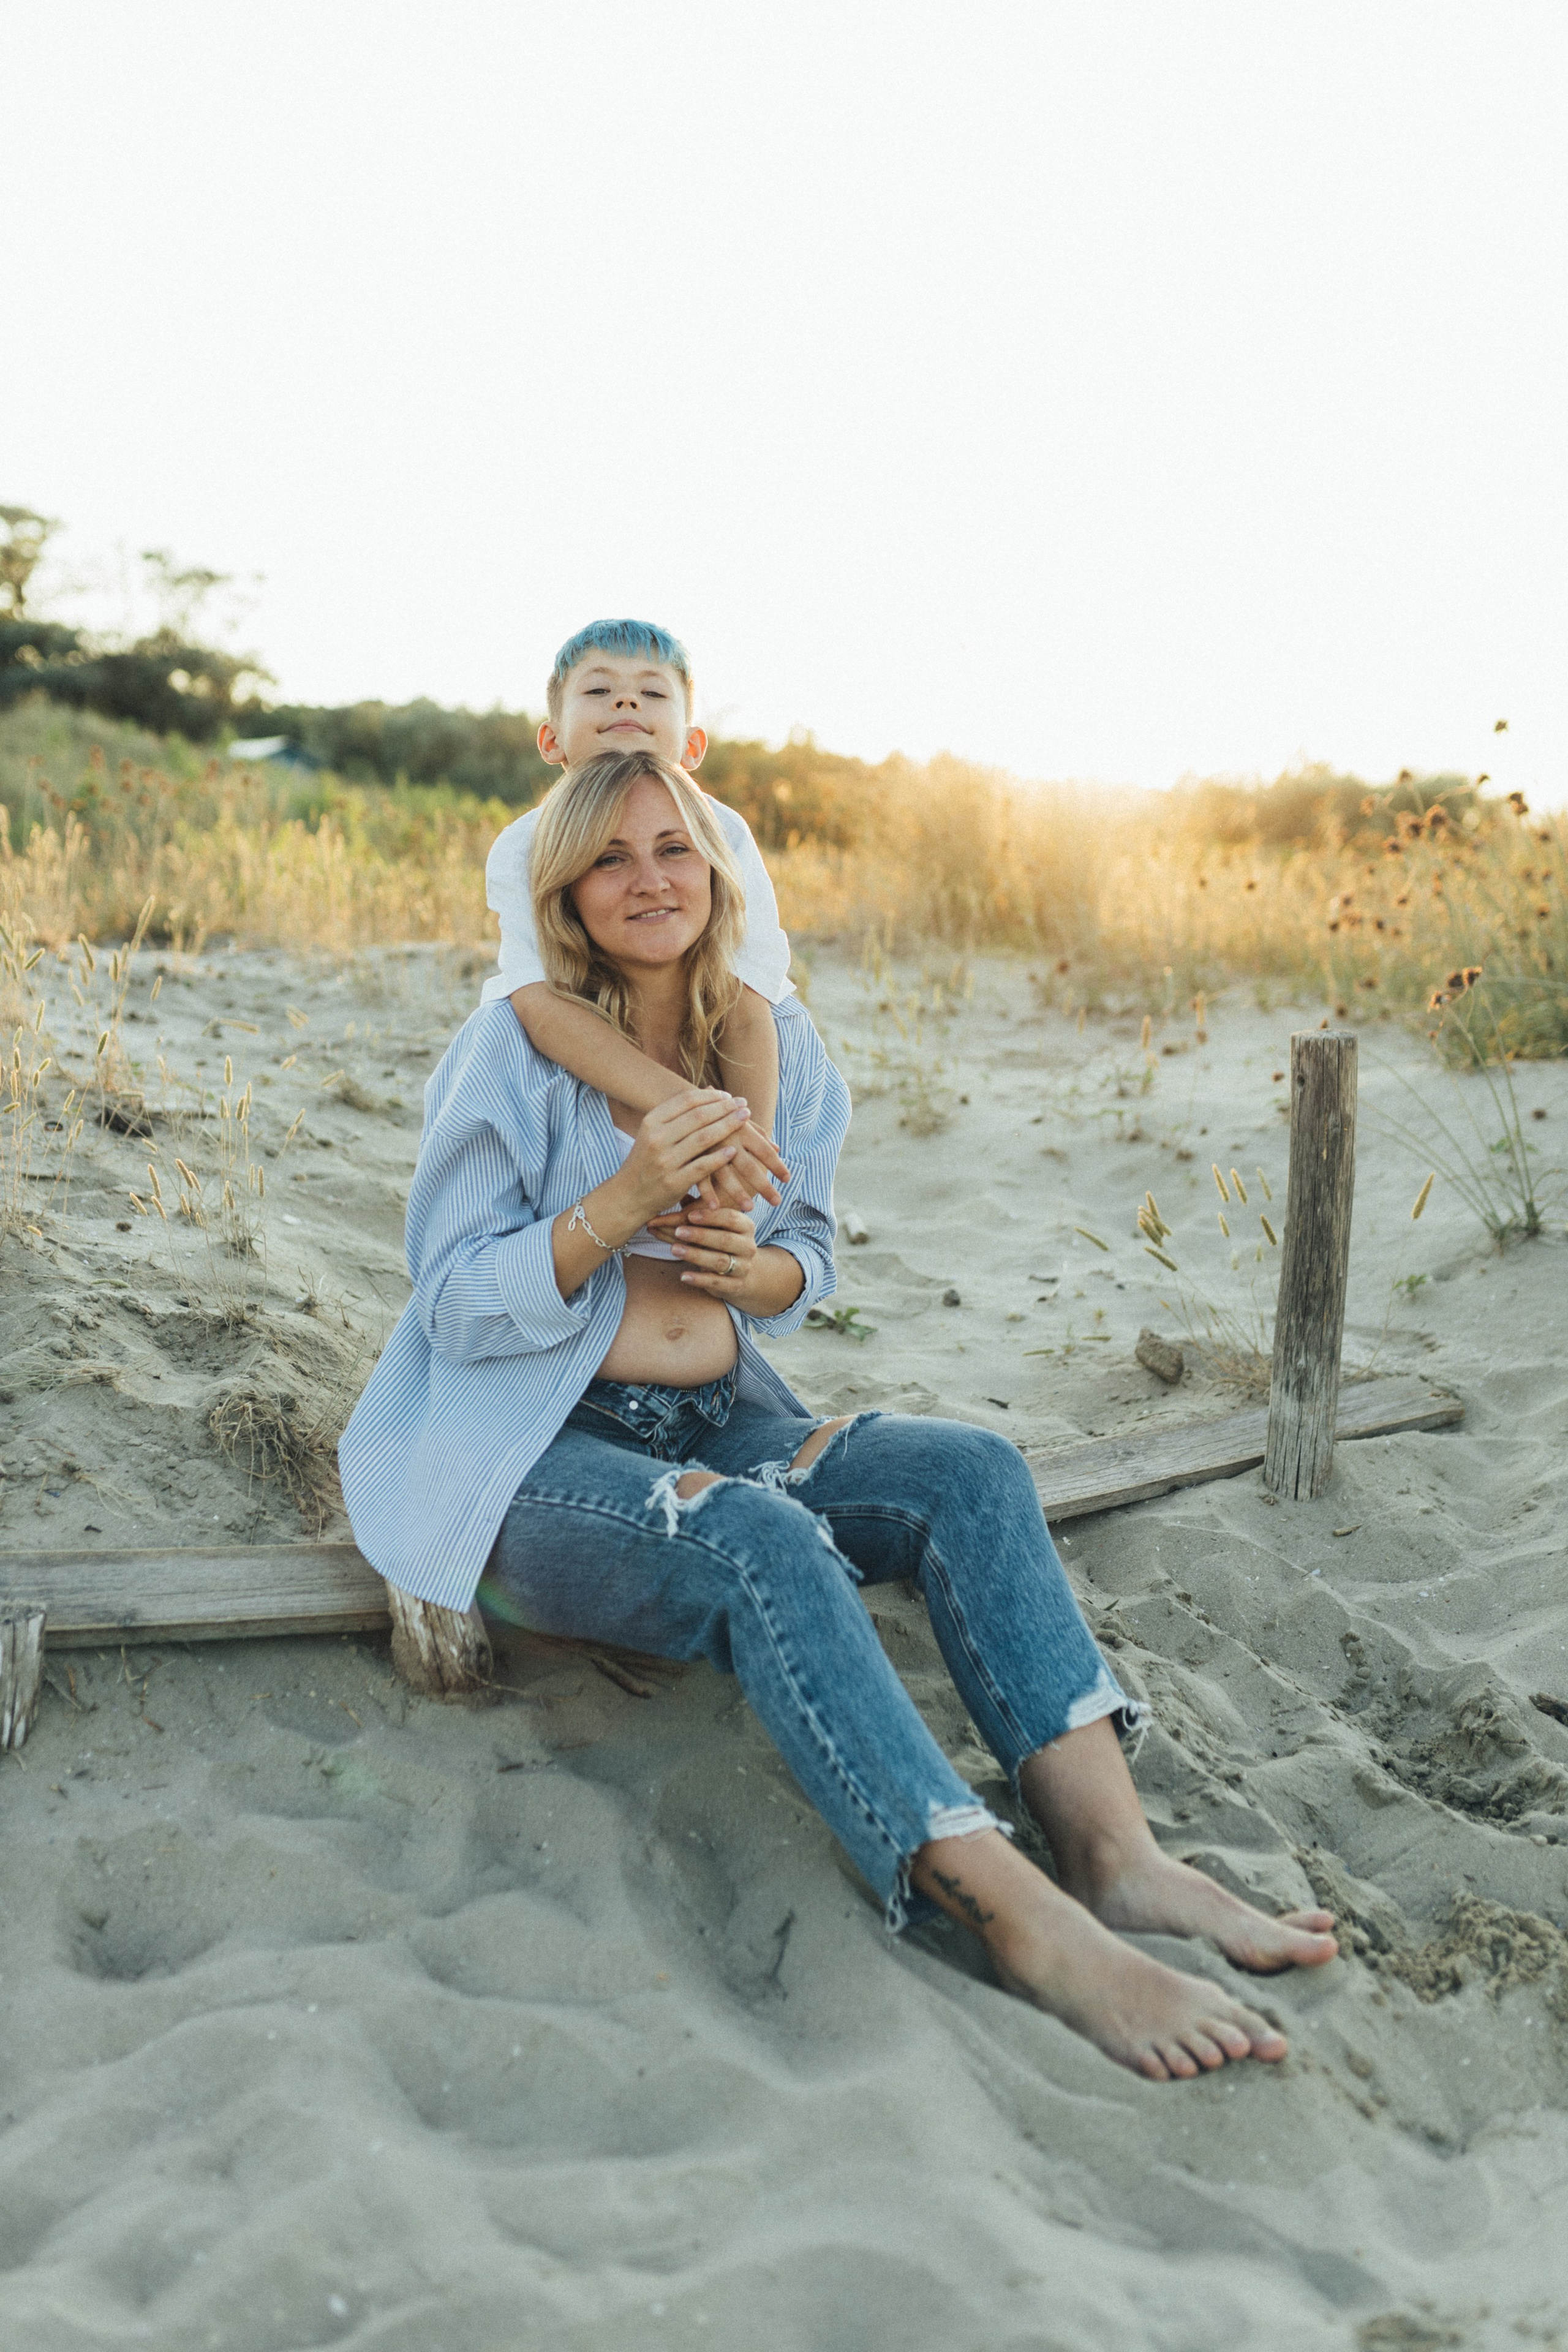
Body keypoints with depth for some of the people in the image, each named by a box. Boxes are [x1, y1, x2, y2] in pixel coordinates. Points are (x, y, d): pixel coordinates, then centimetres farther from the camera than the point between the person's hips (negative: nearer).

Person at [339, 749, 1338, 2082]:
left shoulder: (775, 1044, 8)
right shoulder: (517, 1049, -7)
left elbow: (809, 1263, 16)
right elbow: (456, 1307, -9)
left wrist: (749, 1264, -9)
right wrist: (624, 1202, -22)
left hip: (722, 1422, 6)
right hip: (535, 1457, -5)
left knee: (971, 1472, -20)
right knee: (763, 1544, -35)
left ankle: (1112, 1847, -30)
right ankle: (1024, 1924, -40)